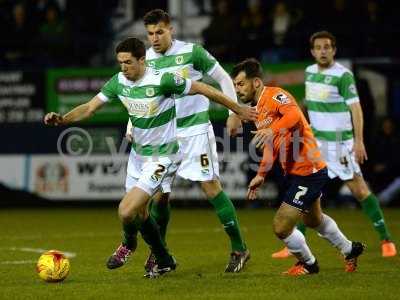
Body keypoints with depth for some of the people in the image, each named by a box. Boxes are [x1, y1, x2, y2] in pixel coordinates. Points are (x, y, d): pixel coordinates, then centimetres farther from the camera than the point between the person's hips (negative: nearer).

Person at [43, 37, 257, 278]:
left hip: (162, 157, -7)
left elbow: (203, 89, -14)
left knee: (126, 211, -17)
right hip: (138, 154, 8)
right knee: (140, 213, 17)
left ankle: (129, 243, 18)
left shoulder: (162, 81, -24)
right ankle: (165, 262, 38)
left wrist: (238, 109, -5)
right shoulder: (119, 82, -6)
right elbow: (90, 108, -3)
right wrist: (62, 119, -22)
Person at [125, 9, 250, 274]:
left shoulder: (192, 52, -9)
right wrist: (132, 126, 1)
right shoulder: (146, 60, 2)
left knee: (211, 187, -6)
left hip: (196, 130, -4)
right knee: (160, 191, 1)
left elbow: (223, 78, -1)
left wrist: (234, 114, -4)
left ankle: (239, 249, 2)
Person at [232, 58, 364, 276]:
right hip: (294, 173, 11)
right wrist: (261, 175, 17)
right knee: (313, 219, 30)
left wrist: (272, 130, -53)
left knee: (281, 227, -10)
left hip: (309, 172, -11)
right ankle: (349, 250, 52)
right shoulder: (257, 110, 13)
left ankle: (308, 263, 16)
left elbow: (295, 115, -38)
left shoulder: (275, 95, -17)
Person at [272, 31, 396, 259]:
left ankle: (386, 239, 3)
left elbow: (355, 108, -17)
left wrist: (359, 141, -25)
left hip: (339, 141, -6)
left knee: (358, 188, -6)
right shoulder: (310, 72, 9)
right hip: (316, 140, 6)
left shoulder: (343, 75, -12)